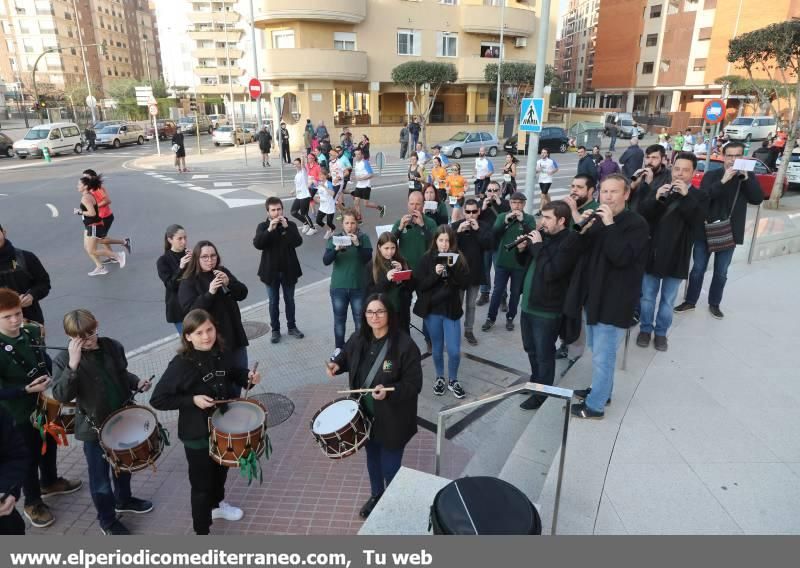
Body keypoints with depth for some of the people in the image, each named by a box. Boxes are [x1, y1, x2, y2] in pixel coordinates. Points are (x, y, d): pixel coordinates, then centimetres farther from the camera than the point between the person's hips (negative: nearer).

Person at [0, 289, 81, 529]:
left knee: (49, 445, 25)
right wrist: (27, 389, -31)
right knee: (30, 457, 11)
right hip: (20, 413, -5)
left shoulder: (34, 332, -6)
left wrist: (50, 383, -4)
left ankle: (50, 482, 50)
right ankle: (32, 503, 33)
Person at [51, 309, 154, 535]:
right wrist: (73, 365, -38)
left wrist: (136, 382, -8)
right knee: (100, 476, 10)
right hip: (94, 427, -4)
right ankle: (107, 521, 31)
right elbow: (61, 395, -28)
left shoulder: (113, 346, -5)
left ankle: (124, 499, 50)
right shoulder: (63, 360, -16)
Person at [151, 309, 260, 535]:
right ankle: (202, 531, 28)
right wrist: (192, 400, -28)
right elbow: (157, 399, -20)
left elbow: (234, 373, 11)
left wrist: (248, 376, -10)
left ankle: (217, 504, 56)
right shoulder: (181, 364, -24)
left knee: (221, 469, 29)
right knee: (202, 483, 8)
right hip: (197, 434, -6)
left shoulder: (222, 353, -8)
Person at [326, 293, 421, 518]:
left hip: (392, 420, -5)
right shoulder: (359, 338, -6)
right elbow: (346, 356, 14)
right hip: (365, 414, 6)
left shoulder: (405, 346, -24)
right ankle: (376, 495, 53)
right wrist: (337, 365, -7)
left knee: (390, 467, 9)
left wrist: (389, 391, -35)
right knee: (372, 458, 26)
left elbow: (414, 384, -20)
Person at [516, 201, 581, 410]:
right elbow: (525, 263, 17)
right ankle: (535, 381, 43)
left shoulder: (570, 241, -17)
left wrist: (538, 246, -20)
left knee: (544, 355, 6)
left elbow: (550, 272, -26)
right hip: (528, 305, 8)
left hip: (547, 310, -8)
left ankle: (541, 394, 22)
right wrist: (522, 249, -3)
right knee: (531, 350, 23)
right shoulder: (542, 235, 7)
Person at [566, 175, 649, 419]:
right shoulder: (596, 217, 8)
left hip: (613, 300, -7)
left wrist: (609, 226, -26)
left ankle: (595, 405, 12)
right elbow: (577, 251, 3)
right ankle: (600, 388, 39)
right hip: (592, 295, 7)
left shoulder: (636, 224, -12)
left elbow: (621, 257, -26)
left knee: (602, 355, 0)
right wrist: (583, 229, -14)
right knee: (597, 351, 22)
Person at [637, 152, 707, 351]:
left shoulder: (699, 197, -3)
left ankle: (661, 332, 28)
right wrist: (655, 198, -23)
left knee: (668, 300, 12)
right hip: (652, 254, 1)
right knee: (647, 296, 13)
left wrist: (686, 196, -24)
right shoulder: (658, 190, 1)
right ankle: (645, 329, 30)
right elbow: (641, 215, -8)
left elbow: (697, 221, -18)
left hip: (676, 258, -1)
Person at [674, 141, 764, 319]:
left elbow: (758, 199, -10)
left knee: (721, 273, 11)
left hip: (730, 234, 2)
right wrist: (723, 181, -27)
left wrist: (745, 177, -19)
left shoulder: (748, 176, 3)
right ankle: (690, 301, 21)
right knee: (698, 270, 7)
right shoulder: (711, 175, -2)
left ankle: (714, 304, 27)